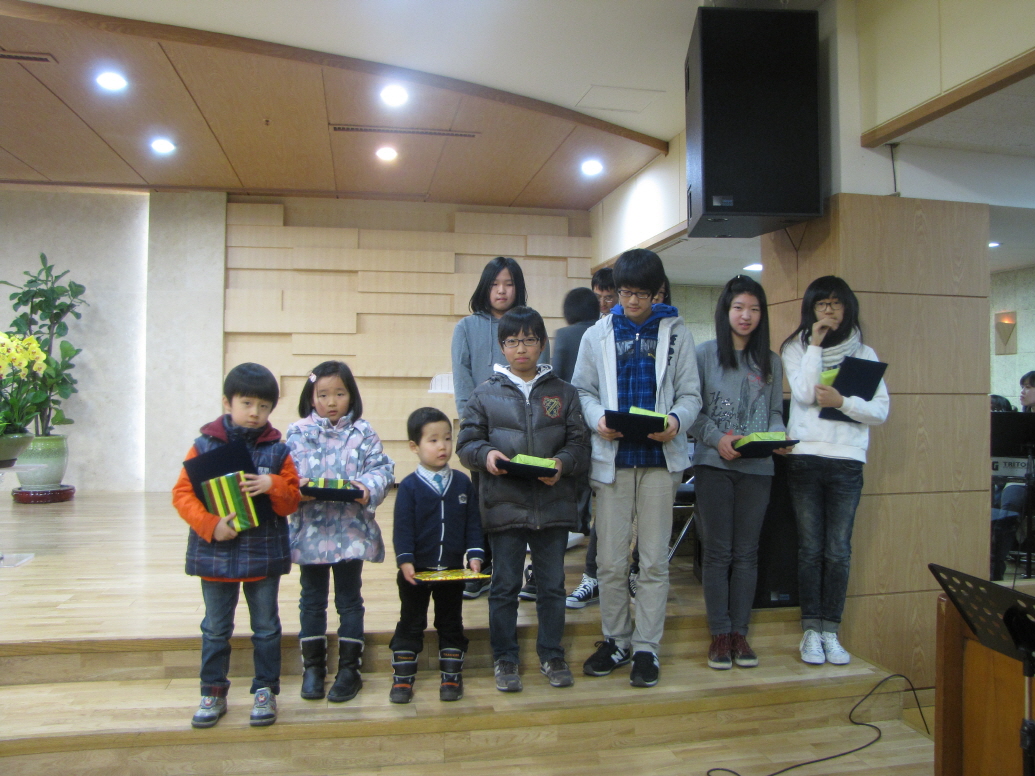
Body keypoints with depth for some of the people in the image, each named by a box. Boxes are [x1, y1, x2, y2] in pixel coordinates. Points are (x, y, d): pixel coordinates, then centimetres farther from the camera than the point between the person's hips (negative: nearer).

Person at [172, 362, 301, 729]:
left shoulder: (277, 451, -1)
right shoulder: (204, 446, -4)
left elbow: (291, 501, 0)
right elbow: (182, 493, -6)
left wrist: (272, 485, -21)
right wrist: (210, 525, -19)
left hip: (265, 553, 1)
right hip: (216, 552, 0)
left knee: (266, 627, 12)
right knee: (215, 629, 14)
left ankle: (265, 691, 26)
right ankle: (213, 693, 29)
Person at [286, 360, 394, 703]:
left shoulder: (363, 433, 0)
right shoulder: (297, 433, 2)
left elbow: (382, 468, -5)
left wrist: (368, 488, -24)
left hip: (351, 530, -1)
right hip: (310, 530, 1)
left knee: (349, 600, 9)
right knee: (312, 600, 13)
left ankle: (349, 669, 21)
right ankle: (312, 667, 26)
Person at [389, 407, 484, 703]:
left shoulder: (462, 483, 1)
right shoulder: (409, 487, -8)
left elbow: (473, 523, 3)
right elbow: (402, 527, -10)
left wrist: (475, 556, -7)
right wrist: (405, 561, -20)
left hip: (453, 569, 2)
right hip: (416, 571, -2)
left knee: (451, 623, 13)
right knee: (410, 623, 10)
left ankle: (451, 677, 26)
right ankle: (402, 678, 22)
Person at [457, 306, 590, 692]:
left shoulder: (563, 392, 7)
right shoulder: (486, 392, 5)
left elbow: (579, 443, 4)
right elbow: (467, 442, 5)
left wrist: (562, 463, -15)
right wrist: (486, 455, -16)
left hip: (553, 505, 1)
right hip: (504, 505, -1)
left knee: (552, 586, 11)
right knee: (504, 586, 8)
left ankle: (552, 655, 28)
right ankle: (504, 659, 24)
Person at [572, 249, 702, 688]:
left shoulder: (676, 333, 6)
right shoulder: (597, 335, 9)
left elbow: (689, 393, 4)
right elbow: (583, 389, 8)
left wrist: (677, 421, -17)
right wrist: (597, 418, -13)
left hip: (659, 457, -1)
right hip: (613, 457, 1)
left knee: (654, 561, 5)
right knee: (611, 561, 5)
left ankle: (647, 647, 18)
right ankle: (617, 640, 23)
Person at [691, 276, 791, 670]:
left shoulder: (771, 362, 12)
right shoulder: (705, 354, 2)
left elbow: (775, 412, 11)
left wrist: (779, 438, -9)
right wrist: (717, 439, -16)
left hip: (757, 468, 3)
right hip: (714, 464, -3)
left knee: (746, 552, 7)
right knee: (717, 551, 2)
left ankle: (740, 632, 17)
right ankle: (720, 634, 11)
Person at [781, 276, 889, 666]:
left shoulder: (864, 353, 12)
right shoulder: (797, 348, 8)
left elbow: (880, 411, 4)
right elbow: (804, 393, -10)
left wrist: (843, 401, -12)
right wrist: (816, 344, -7)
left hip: (848, 460, 1)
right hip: (805, 456, -1)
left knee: (839, 550, 2)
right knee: (810, 548, 2)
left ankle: (830, 631, 11)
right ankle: (811, 631, 10)